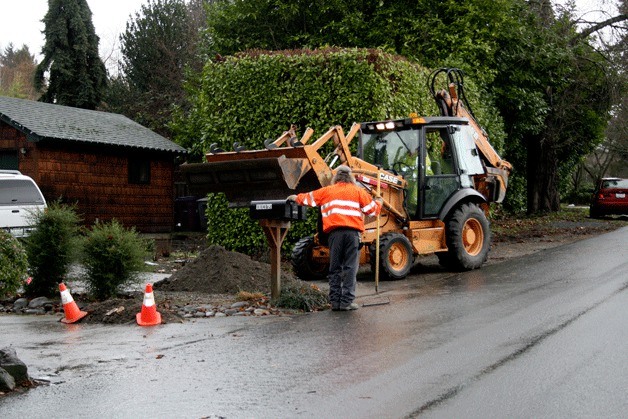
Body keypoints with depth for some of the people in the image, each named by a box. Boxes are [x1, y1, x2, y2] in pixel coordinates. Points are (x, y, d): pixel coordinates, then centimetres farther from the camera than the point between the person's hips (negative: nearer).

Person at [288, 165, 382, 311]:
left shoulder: (327, 191, 15)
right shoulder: (358, 191, 10)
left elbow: (308, 198, 24)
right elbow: (372, 209, 8)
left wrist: (296, 198, 44)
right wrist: (379, 203, 30)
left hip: (335, 232, 2)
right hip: (353, 232, -1)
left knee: (335, 268, 9)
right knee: (350, 267, 0)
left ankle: (335, 301, 8)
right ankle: (347, 301, -4)